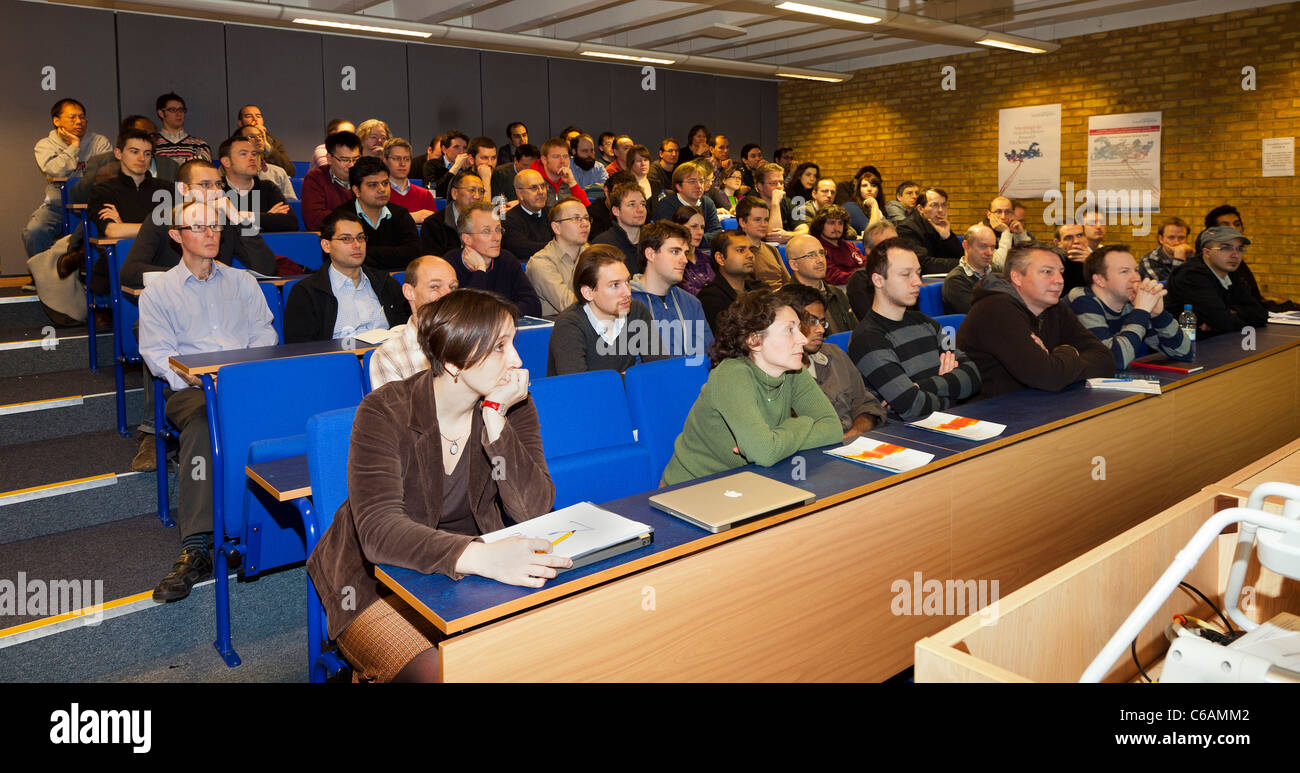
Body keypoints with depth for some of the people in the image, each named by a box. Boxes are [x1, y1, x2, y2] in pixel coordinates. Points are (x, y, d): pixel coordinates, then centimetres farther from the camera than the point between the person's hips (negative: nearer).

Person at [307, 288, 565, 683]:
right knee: (442, 672, -26)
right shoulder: (385, 412, -18)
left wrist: (495, 418, -26)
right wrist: (479, 556, -48)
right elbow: (379, 530, -31)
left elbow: (534, 510, -15)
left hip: (467, 575, 3)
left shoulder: (514, 406, -6)